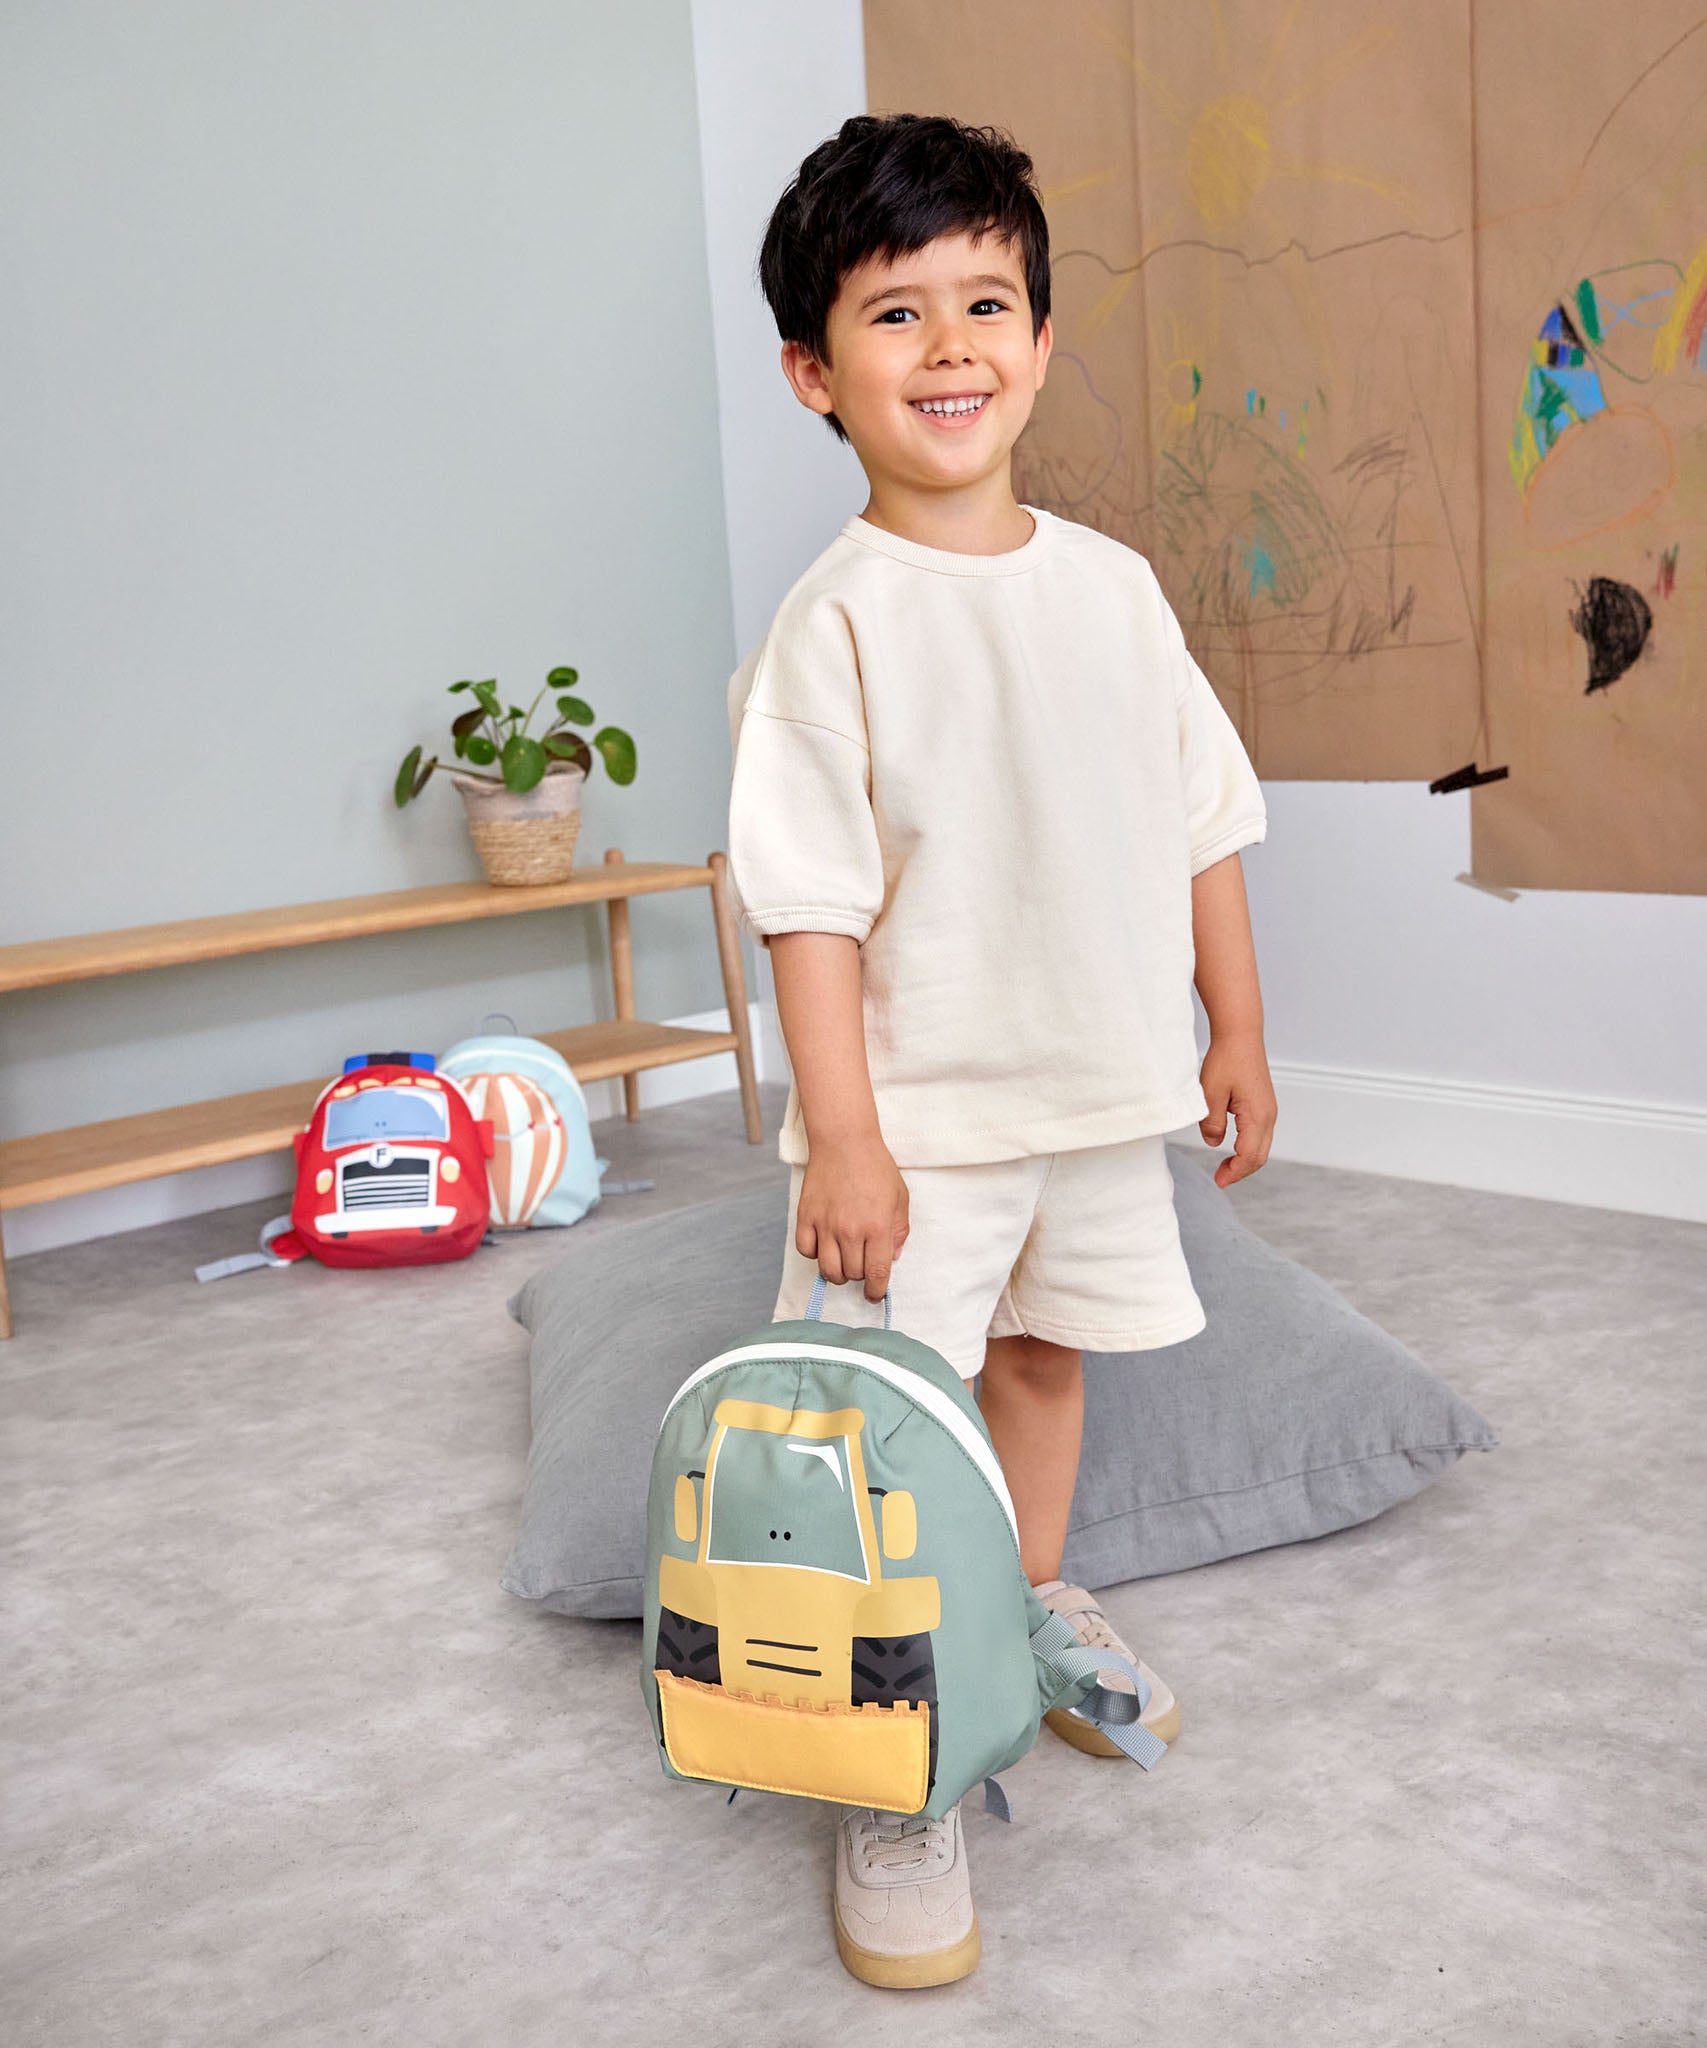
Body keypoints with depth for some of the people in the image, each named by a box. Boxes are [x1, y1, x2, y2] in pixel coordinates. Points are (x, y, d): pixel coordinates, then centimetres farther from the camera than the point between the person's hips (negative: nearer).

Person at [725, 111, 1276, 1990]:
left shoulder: (1112, 587, 3)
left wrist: (1233, 1033, 11)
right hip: (922, 1112, -5)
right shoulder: (837, 620, -13)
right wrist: (841, 1131, -19)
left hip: (1102, 1083, 5)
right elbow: (810, 899, -16)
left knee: (1045, 1348, 21)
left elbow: (1202, 821, 10)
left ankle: (1035, 1607, 44)